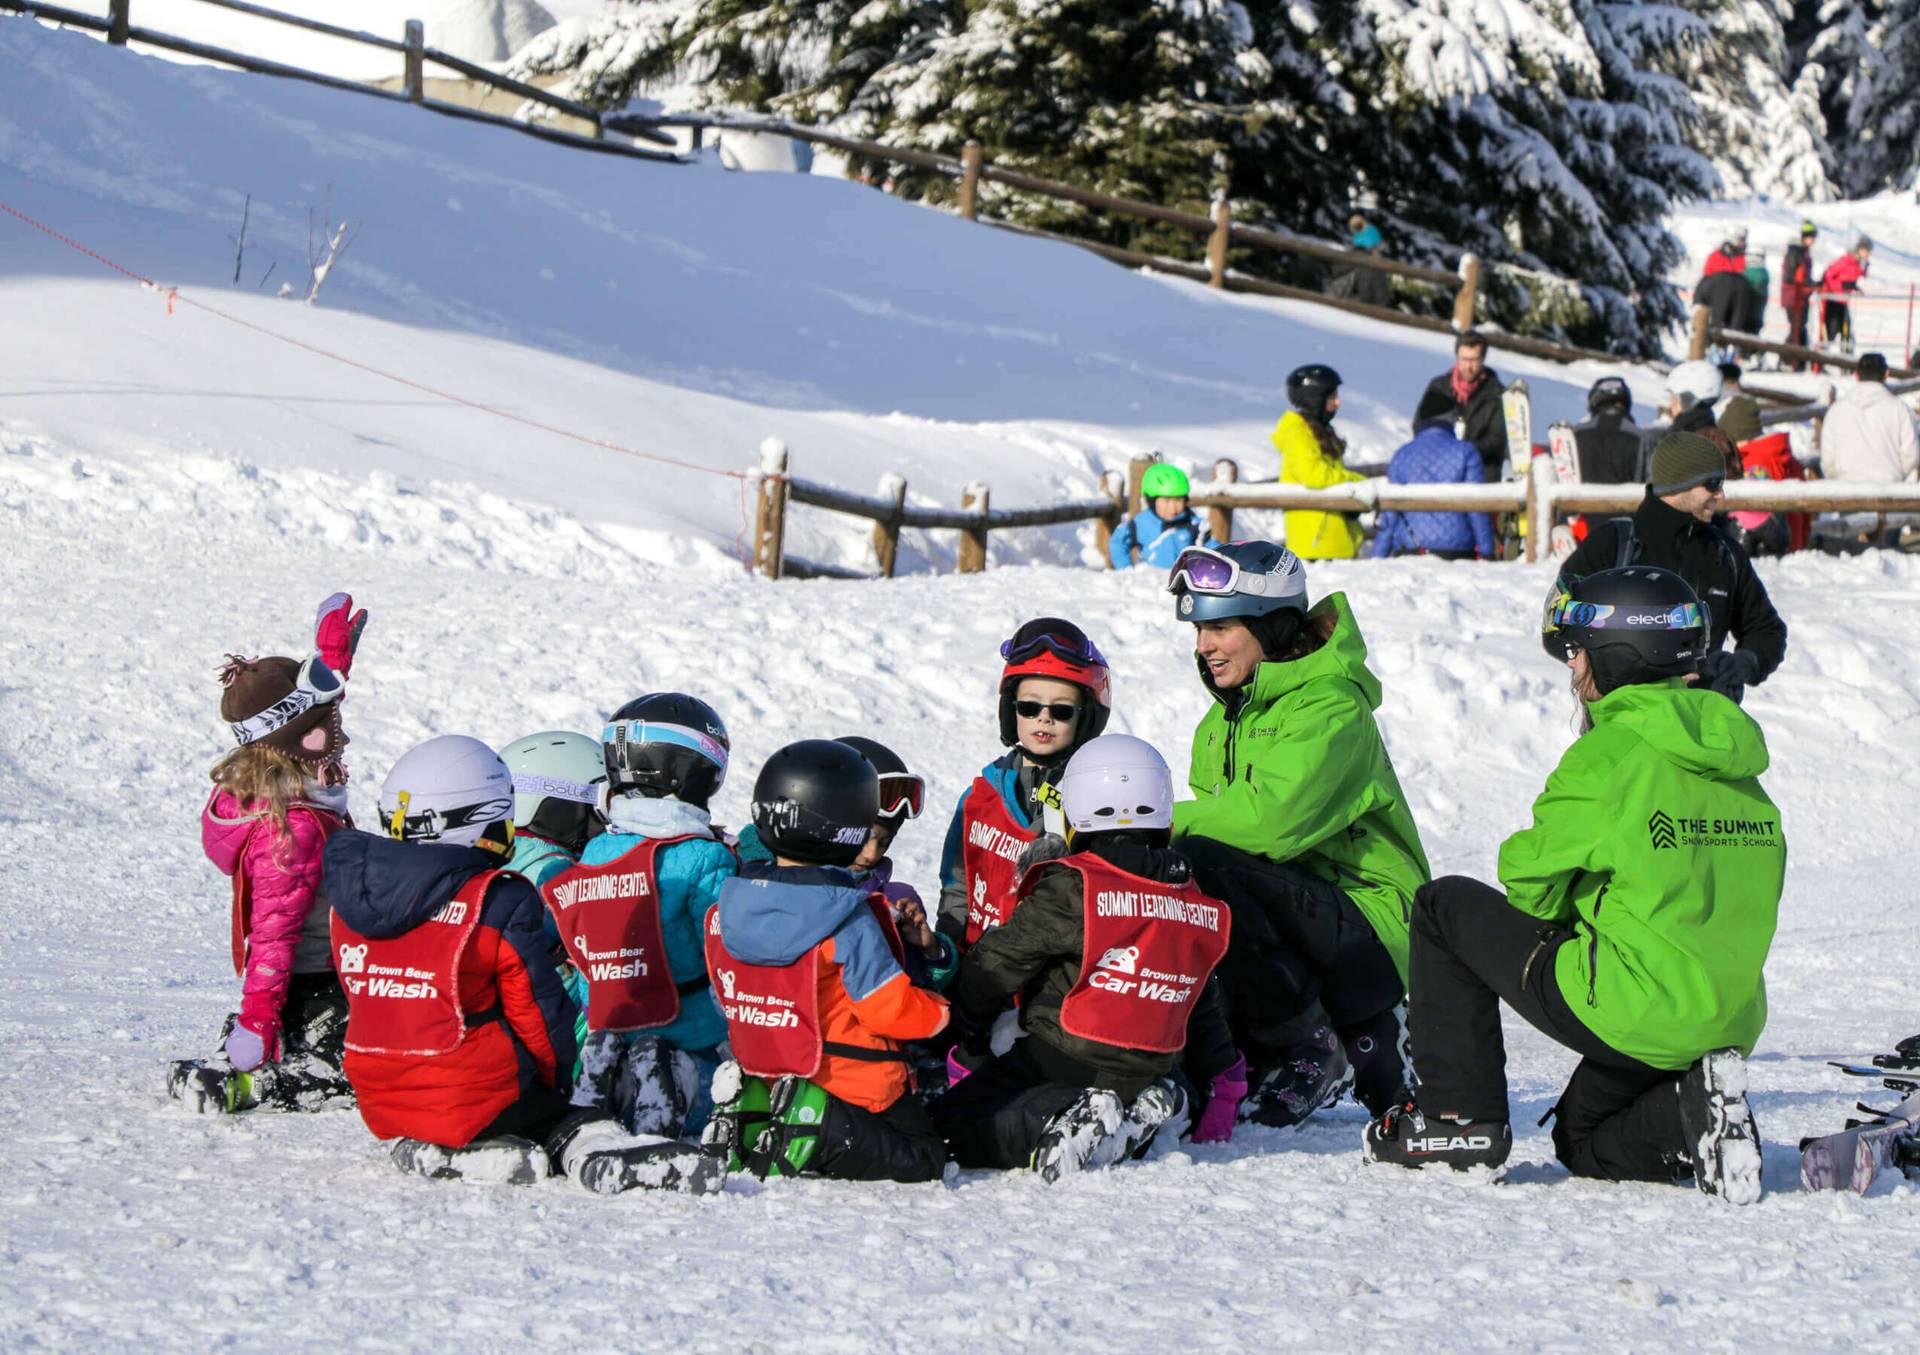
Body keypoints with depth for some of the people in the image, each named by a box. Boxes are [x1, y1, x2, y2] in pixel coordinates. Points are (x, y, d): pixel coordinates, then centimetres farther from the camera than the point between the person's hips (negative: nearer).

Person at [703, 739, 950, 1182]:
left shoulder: (727, 909, -3)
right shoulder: (850, 921, -21)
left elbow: (726, 1000, 7)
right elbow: (891, 1008, -17)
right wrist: (938, 1012, 3)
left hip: (761, 1078, 6)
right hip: (852, 1090, -6)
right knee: (924, 1158, 7)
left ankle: (748, 1125, -1)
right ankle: (824, 1136, -18)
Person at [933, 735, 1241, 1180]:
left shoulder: (1070, 888, -10)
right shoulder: (1196, 906, 9)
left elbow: (996, 965, -4)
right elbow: (1205, 1009, 21)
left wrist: (969, 1041, 11)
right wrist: (1225, 1087, 33)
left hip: (1059, 1062, -6)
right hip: (1151, 1071, 6)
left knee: (951, 1125, -2)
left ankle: (1065, 1122, -24)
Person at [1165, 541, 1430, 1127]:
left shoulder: (1330, 705, -14)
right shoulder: (1229, 715, 15)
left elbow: (1273, 819, -27)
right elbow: (1220, 817, 12)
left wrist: (1167, 822, -18)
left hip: (1369, 928, -9)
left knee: (1200, 867, -29)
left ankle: (1306, 1046, -13)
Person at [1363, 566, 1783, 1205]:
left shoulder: (1605, 756, -12)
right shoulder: (1736, 761, 10)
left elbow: (1531, 881, -7)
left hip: (1628, 1016, -7)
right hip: (1732, 1021, 7)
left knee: (1445, 908, 11)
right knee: (1583, 1142, 29)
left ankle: (1461, 1115, 8)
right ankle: (1692, 1115, 0)